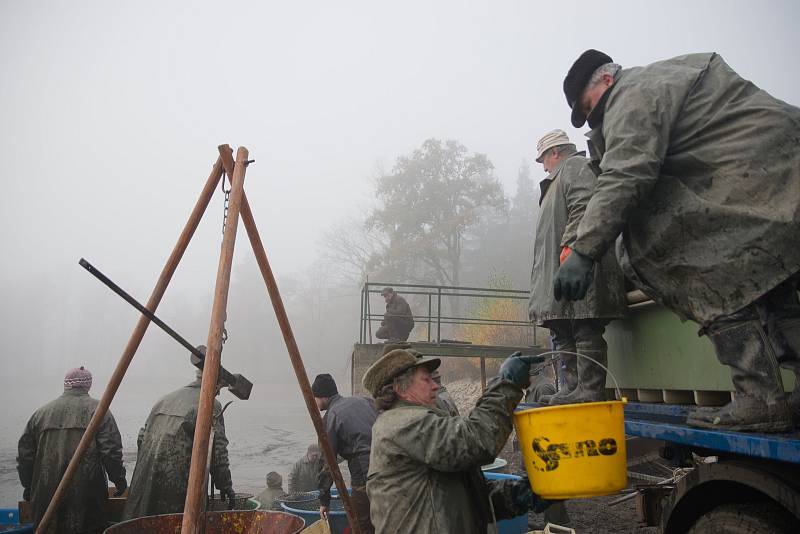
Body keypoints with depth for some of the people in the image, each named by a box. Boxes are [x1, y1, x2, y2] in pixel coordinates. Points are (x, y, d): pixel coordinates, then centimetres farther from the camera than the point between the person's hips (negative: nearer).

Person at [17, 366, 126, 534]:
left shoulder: (41, 412, 10)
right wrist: (119, 479, 3)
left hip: (46, 494, 4)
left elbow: (25, 453, 13)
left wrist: (28, 486, 25)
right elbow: (111, 451, -8)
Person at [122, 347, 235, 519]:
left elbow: (142, 437, 19)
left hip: (146, 476, 6)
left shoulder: (167, 398, 18)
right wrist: (225, 486, 2)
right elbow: (217, 449, -7)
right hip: (178, 479, -6)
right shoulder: (211, 405, -3)